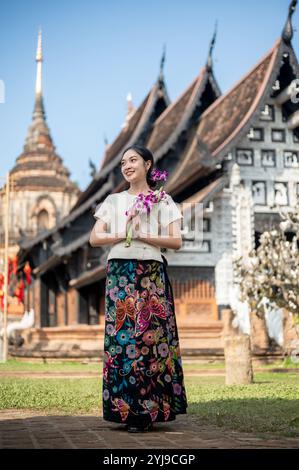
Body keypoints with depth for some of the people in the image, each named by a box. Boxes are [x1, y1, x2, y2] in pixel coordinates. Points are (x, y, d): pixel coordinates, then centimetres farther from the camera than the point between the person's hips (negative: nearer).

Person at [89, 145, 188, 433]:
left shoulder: (162, 201, 11)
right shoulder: (114, 201, 15)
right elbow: (95, 238, 5)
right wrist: (124, 235, -11)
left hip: (151, 273, -1)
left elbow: (176, 242, 1)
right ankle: (127, 407, 0)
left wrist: (143, 236, -11)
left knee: (152, 336, -5)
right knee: (121, 335, -5)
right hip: (120, 272, 1)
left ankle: (149, 409, 2)